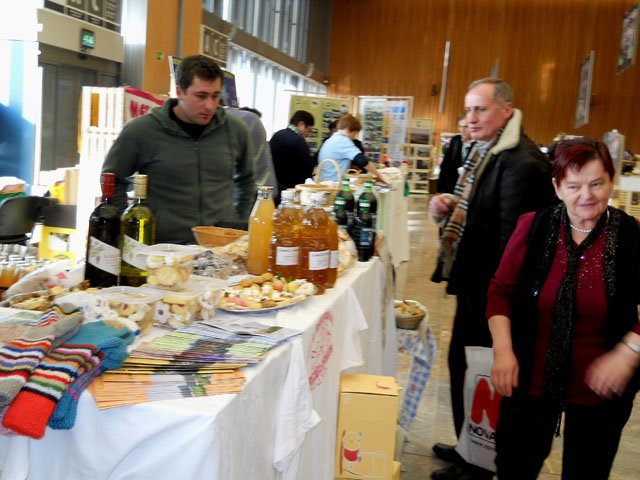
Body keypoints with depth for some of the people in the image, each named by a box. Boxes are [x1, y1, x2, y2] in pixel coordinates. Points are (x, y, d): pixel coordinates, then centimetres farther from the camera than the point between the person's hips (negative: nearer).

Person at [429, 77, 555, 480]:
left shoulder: (523, 163, -21)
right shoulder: (483, 152, 11)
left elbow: (513, 238, -23)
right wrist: (446, 206, 1)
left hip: (493, 292, -10)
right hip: (473, 284, 10)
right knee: (462, 365, 20)